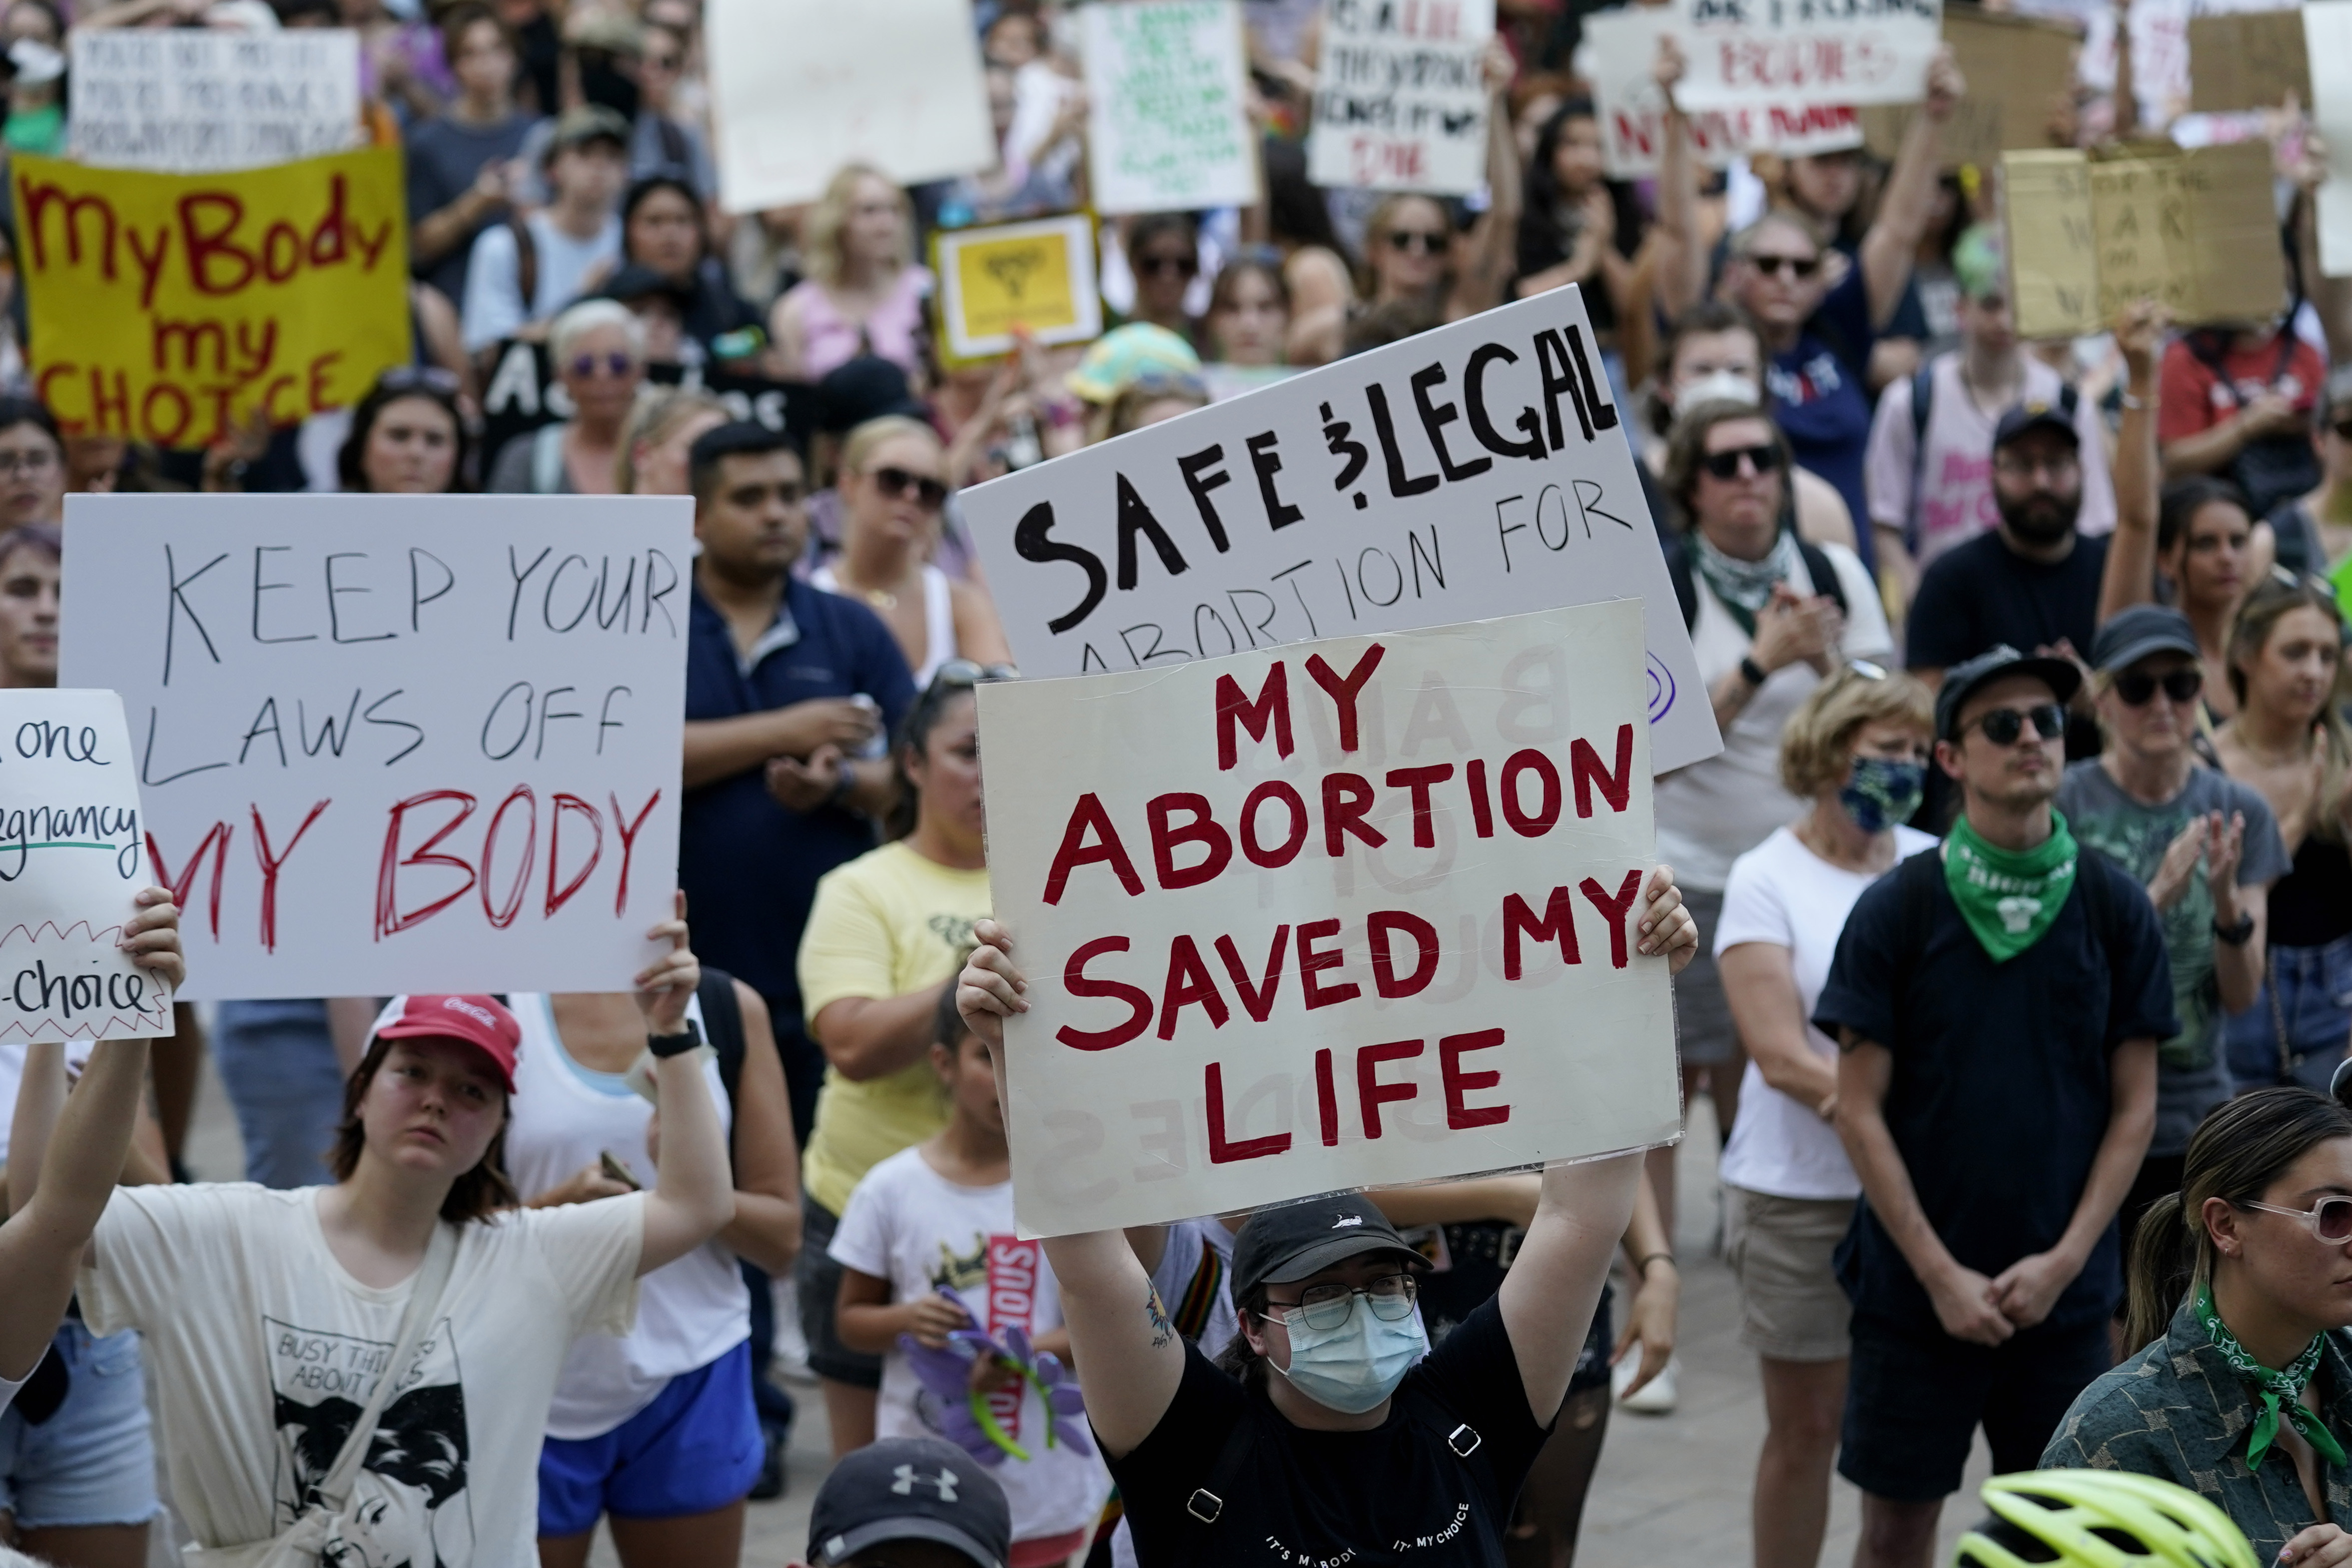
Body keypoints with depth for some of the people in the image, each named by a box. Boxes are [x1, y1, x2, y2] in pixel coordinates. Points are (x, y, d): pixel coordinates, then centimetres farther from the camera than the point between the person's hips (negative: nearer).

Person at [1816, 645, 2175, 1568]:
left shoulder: (2114, 908, 0)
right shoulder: (1897, 910, -5)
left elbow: (2134, 1105, 3)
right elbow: (1861, 1110, -5)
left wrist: (2067, 1259, -7)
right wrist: (1941, 1275, -10)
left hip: (2062, 1288, 1)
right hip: (1918, 1285, -1)